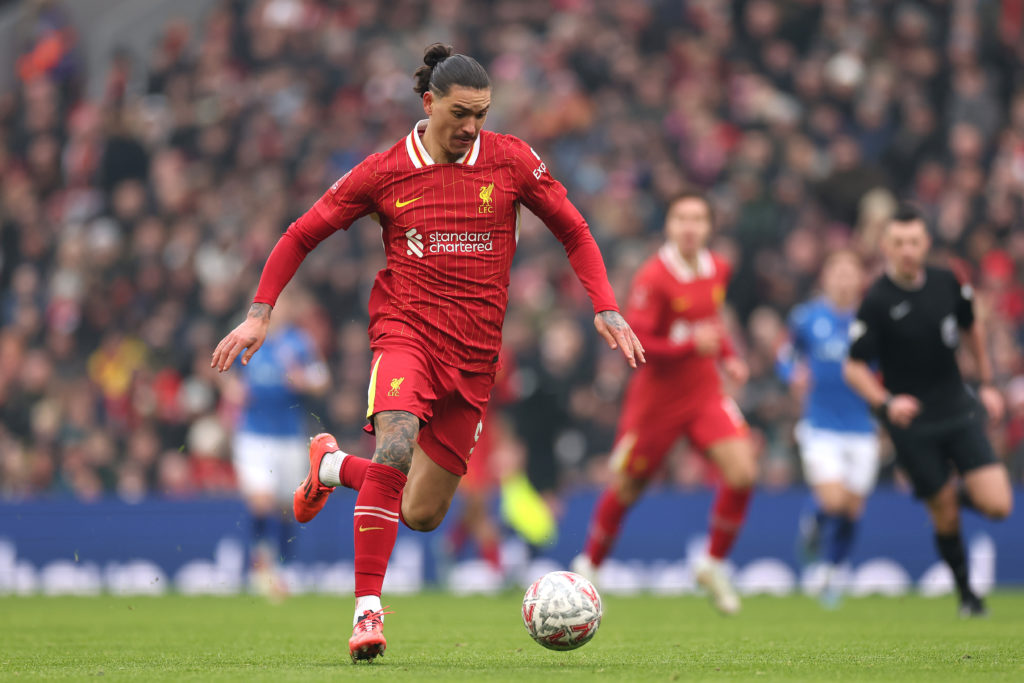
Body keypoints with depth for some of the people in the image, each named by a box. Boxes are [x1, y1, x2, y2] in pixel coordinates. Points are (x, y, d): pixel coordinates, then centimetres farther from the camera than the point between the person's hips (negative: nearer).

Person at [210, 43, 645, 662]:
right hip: (406, 327, -3)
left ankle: (332, 466, 36)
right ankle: (367, 610, -26)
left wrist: (606, 310, 0)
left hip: (475, 353, 3)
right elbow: (302, 236, 8)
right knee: (395, 445, -33)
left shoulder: (511, 160, 1)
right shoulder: (384, 173, -1)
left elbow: (574, 231, 11)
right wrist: (260, 314, 0)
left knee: (422, 515, 5)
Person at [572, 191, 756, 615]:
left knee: (742, 471, -16)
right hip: (656, 397, -4)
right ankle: (589, 566, 34)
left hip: (704, 393, 5)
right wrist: (690, 344, -31)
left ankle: (713, 565, 3)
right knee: (625, 489, 8)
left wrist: (727, 356, 6)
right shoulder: (654, 278, -19)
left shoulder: (718, 270, 2)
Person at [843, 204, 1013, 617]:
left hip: (959, 411, 3)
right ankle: (966, 594, 22)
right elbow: (854, 368, -9)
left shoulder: (946, 283, -1)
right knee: (945, 515, 0)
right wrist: (887, 402, -25)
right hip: (911, 422, -3)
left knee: (997, 505, -8)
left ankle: (960, 494, 27)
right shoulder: (877, 302, -13)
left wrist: (987, 383, 17)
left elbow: (971, 330, 18)